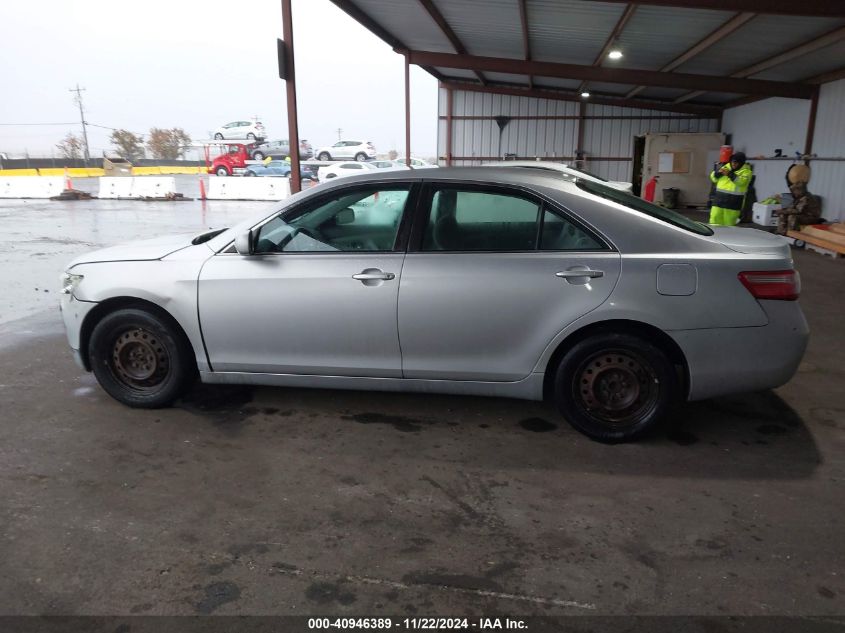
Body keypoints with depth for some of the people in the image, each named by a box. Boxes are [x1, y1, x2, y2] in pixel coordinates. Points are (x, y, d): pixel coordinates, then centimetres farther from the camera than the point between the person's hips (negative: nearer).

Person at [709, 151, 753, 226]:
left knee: (728, 225, -2)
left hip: (733, 203, -4)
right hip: (719, 200, 4)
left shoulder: (746, 171, 0)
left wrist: (730, 174, -27)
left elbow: (742, 181, -19)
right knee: (714, 221, 0)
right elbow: (713, 178, 15)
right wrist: (718, 172, -6)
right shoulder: (726, 167, 15)